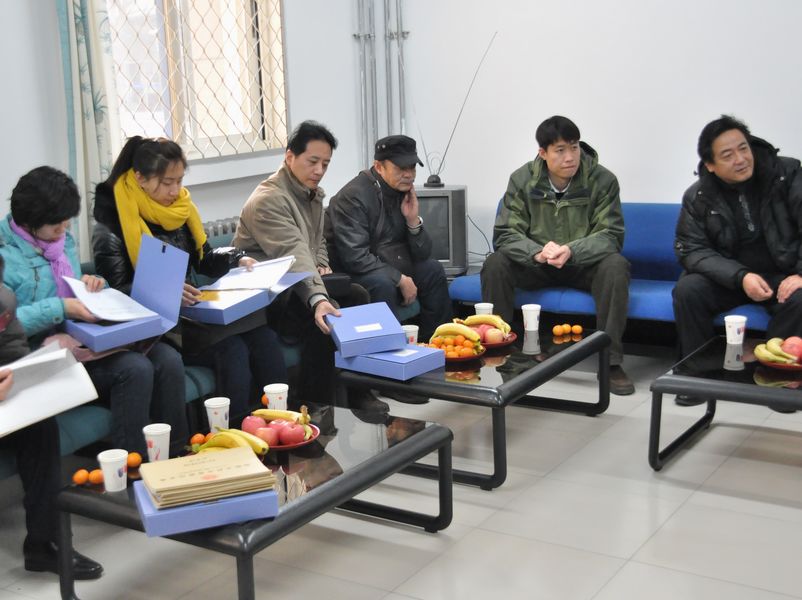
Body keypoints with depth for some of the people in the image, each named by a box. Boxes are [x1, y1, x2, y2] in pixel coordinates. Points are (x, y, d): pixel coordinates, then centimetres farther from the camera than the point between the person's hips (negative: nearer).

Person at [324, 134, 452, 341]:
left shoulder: (404, 193, 3)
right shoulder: (354, 196, -21)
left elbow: (422, 254, 3)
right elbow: (354, 257, -29)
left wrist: (413, 220, -14)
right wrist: (400, 279, -25)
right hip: (350, 272, -9)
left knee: (433, 270, 3)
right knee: (383, 284, -34)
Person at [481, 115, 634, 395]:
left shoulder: (603, 180, -13)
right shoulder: (522, 180, -9)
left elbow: (611, 235, -16)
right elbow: (505, 234, -13)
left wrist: (571, 251, -36)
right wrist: (538, 252, -35)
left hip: (584, 265, -1)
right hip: (536, 265, 1)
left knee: (616, 267, -33)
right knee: (495, 265, -26)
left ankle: (611, 361, -26)